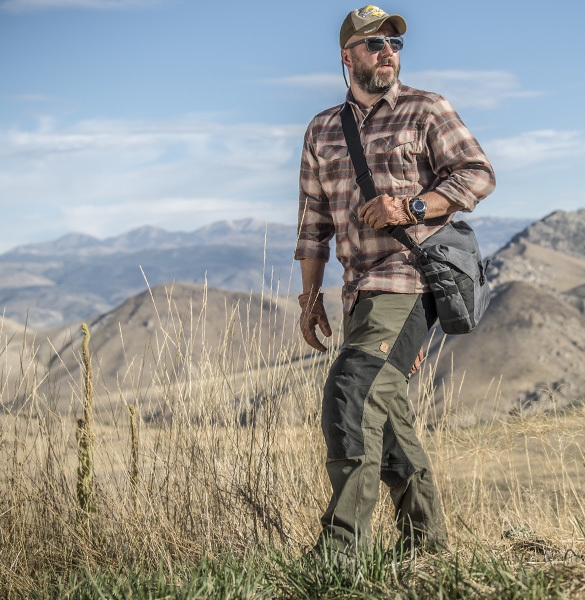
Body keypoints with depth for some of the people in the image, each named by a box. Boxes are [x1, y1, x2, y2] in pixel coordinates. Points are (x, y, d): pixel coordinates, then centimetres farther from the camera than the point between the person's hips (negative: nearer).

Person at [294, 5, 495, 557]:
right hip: (361, 294, 7)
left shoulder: (427, 111, 2)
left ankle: (342, 547, -22)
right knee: (385, 415, 11)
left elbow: (478, 174, -5)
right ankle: (425, 538, 24)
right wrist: (310, 296, 13)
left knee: (353, 392, -21)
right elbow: (314, 220, 18)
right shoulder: (323, 130, 16)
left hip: (409, 283, -7)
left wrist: (410, 206, -17)